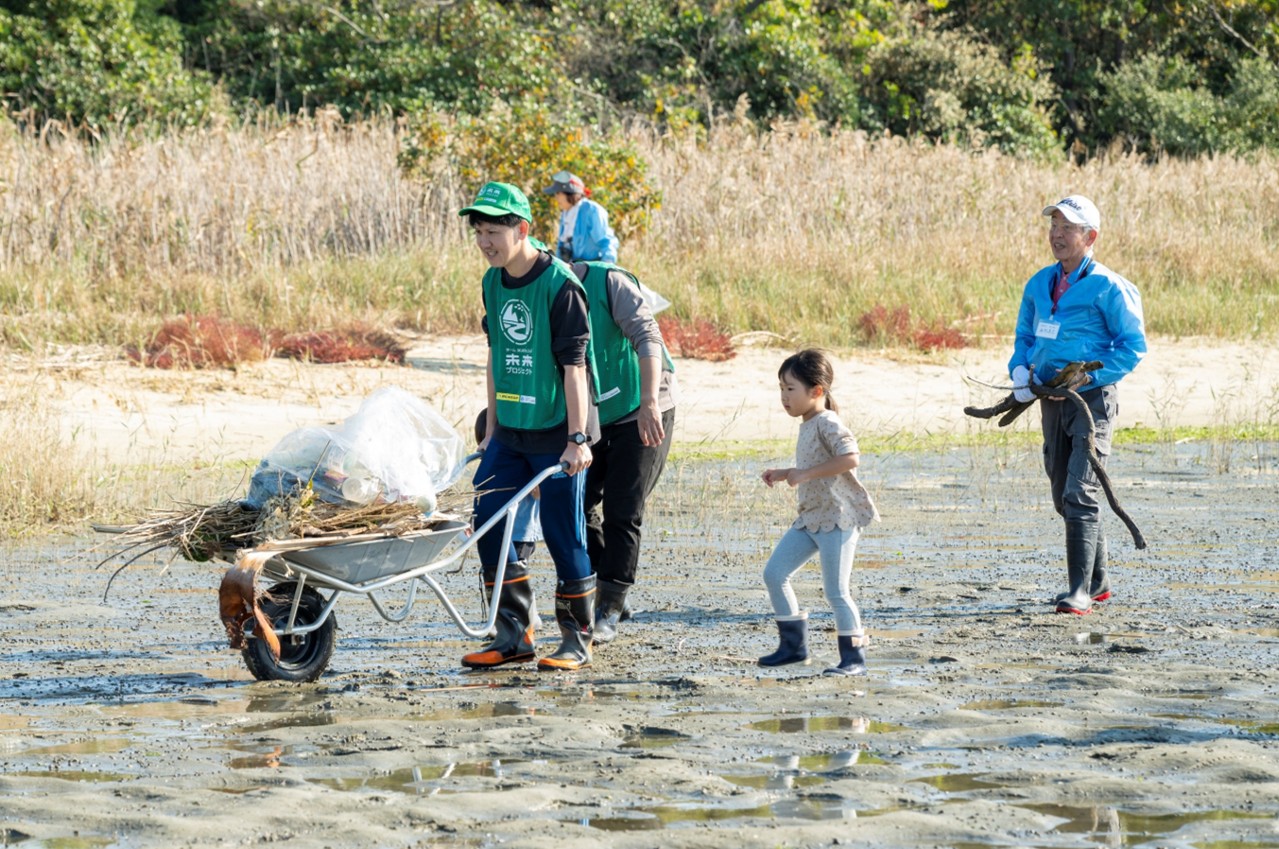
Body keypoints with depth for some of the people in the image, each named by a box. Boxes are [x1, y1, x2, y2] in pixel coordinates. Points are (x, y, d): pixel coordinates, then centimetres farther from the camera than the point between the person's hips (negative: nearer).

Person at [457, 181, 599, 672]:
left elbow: (574, 365, -17)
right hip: (511, 431, 7)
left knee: (563, 534, -1)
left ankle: (577, 640, 11)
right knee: (486, 523, 2)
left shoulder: (560, 286, -15)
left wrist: (577, 439, -20)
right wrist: (491, 425, 16)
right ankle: (514, 635, 11)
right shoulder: (494, 283, 7)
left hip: (556, 435, -7)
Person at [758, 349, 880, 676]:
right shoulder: (808, 427, 15)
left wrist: (805, 474, -28)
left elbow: (850, 458, -31)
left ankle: (854, 658, 0)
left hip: (838, 518, -10)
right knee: (774, 573, 5)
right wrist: (783, 475, 18)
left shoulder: (828, 424, -15)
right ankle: (793, 645, 14)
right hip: (811, 518, 10)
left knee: (836, 591, -9)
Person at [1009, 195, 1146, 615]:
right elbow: (1025, 337, 20)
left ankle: (1081, 590, -15)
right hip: (1051, 399, 8)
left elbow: (1133, 345, -10)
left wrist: (1089, 376, -20)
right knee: (1064, 497, 13)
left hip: (1092, 397, -7)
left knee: (1080, 494, -16)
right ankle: (1099, 580, 27)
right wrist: (1020, 369, -1)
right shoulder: (1039, 284, 10)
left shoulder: (1108, 287, -10)